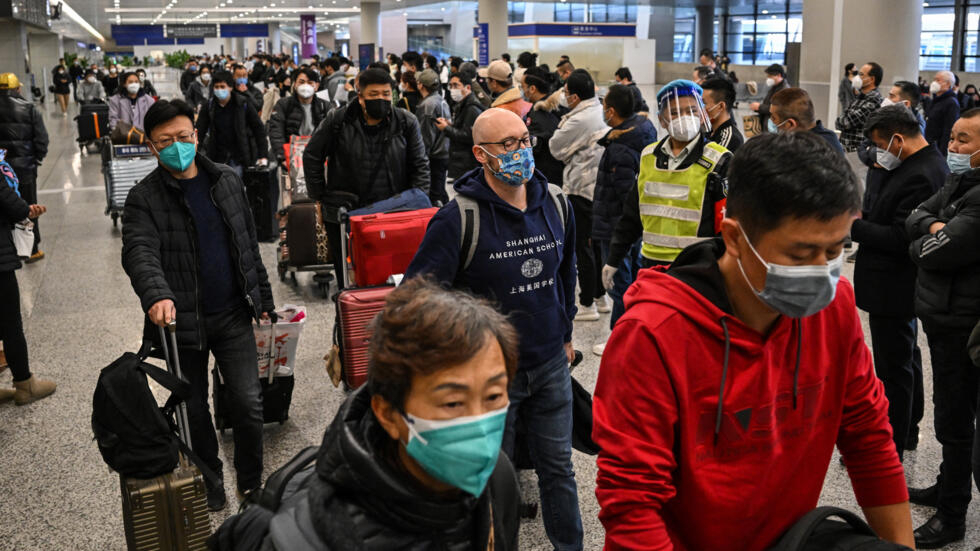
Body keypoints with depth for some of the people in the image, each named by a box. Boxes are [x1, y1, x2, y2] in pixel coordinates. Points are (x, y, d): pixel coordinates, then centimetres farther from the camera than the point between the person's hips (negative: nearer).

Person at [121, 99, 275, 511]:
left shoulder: (227, 182, 5)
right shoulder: (144, 199, -7)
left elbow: (249, 244, 12)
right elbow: (139, 253, -23)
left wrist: (262, 298, 13)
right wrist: (157, 295, -43)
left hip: (233, 315, 2)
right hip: (181, 320, -2)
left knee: (248, 403, 1)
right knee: (194, 409, 12)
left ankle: (251, 483, 22)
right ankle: (209, 483, 33)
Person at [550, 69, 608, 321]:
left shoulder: (579, 120, -21)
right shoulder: (601, 112, 7)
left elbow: (556, 147, -10)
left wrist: (561, 124, 4)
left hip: (581, 189, -9)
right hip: (600, 185, 9)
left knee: (582, 246, -1)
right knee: (597, 242, 18)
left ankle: (587, 304, 5)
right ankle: (601, 296, 28)